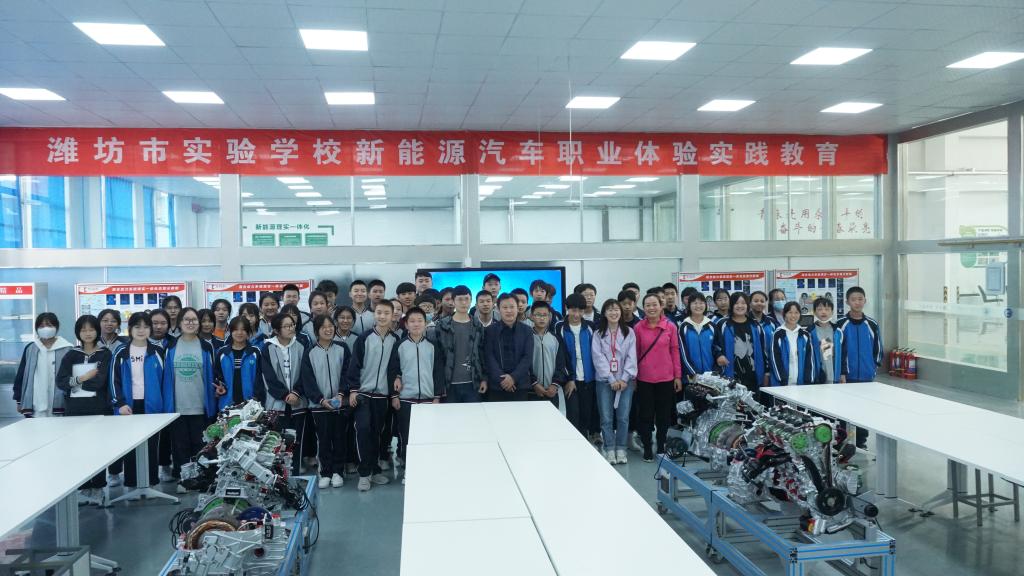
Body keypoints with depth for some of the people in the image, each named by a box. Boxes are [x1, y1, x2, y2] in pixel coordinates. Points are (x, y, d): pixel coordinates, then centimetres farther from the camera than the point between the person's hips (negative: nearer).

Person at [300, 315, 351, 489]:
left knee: (340, 438, 6)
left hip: (341, 403, 0)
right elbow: (307, 380, -2)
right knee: (323, 439, 5)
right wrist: (321, 399, -14)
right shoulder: (310, 353, 2)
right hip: (319, 404, 0)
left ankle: (337, 472, 19)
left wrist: (341, 394, -15)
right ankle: (325, 473, 16)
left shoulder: (342, 348, 2)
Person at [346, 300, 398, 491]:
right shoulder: (364, 339, -2)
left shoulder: (396, 341, 3)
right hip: (363, 393, -2)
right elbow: (354, 365, -2)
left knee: (378, 432, 7)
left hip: (383, 394, 2)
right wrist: (352, 389, -8)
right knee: (363, 429, -12)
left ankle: (375, 469, 20)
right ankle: (364, 473, -3)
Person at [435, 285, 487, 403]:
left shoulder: (478, 326, 7)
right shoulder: (443, 326, 0)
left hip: (472, 383, 2)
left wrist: (484, 378, 4)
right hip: (450, 383, -2)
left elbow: (483, 354, 10)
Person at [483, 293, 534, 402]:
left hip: (520, 385, 1)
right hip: (496, 385, -1)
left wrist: (513, 377, -12)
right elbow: (489, 357, -2)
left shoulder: (526, 330, 6)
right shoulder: (490, 330, 4)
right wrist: (501, 379, -14)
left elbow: (528, 357, 0)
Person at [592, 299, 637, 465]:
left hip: (625, 380, 1)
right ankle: (609, 450, 9)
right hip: (604, 380, -1)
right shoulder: (598, 333, 4)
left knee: (623, 417, 0)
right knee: (606, 417, -1)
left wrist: (624, 378, -9)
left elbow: (631, 357, 1)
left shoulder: (629, 332, 7)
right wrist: (611, 379, -11)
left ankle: (621, 449, 11)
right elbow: (598, 358, -4)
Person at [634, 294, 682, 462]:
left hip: (666, 378, 1)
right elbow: (635, 353, 2)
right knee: (646, 414, 6)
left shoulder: (670, 327, -2)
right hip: (644, 379, -1)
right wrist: (633, 376, 2)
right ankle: (647, 448, 17)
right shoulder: (638, 327, -3)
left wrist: (678, 376, 2)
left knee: (664, 414, 9)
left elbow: (675, 352, 2)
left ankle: (661, 446, 23)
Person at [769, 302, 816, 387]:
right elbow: (775, 359, -5)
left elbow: (810, 358, 7)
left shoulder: (805, 335, 9)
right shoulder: (778, 335, -1)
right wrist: (783, 380, -12)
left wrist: (808, 381, -3)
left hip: (802, 383, 3)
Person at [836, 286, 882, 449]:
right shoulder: (841, 324, -5)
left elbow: (878, 348, 11)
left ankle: (861, 440, 22)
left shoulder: (872, 324, 3)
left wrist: (874, 367, 7)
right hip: (848, 376, -3)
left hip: (867, 376, 3)